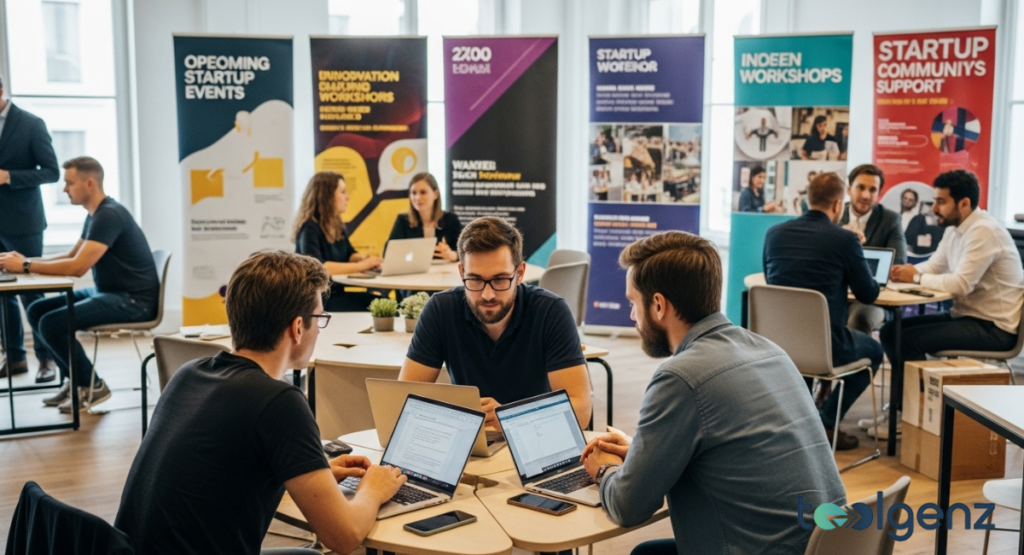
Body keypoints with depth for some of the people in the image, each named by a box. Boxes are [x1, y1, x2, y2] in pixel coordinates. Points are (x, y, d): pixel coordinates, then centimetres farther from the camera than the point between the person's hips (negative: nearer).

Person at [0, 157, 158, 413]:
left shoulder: (109, 215, -20)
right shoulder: (95, 214, 12)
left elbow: (78, 267, -26)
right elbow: (72, 256, 19)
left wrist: (26, 266, -17)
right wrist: (27, 260, 5)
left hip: (133, 300, -10)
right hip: (107, 292, 10)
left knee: (52, 323, -20)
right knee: (36, 311, 6)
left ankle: (91, 386, 0)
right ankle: (74, 379, 14)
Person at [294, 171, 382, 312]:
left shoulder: (337, 225, 10)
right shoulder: (310, 228, -15)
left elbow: (350, 254, 19)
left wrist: (365, 259, -6)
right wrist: (360, 266, -26)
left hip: (335, 293, 8)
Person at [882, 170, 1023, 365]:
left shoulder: (984, 231, -21)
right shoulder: (954, 228, 7)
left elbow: (961, 284, -26)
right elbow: (934, 266, 15)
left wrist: (916, 278, -14)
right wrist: (906, 271, -7)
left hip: (994, 327, -9)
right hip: (965, 315, 9)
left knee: (909, 339, -24)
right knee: (891, 332, 2)